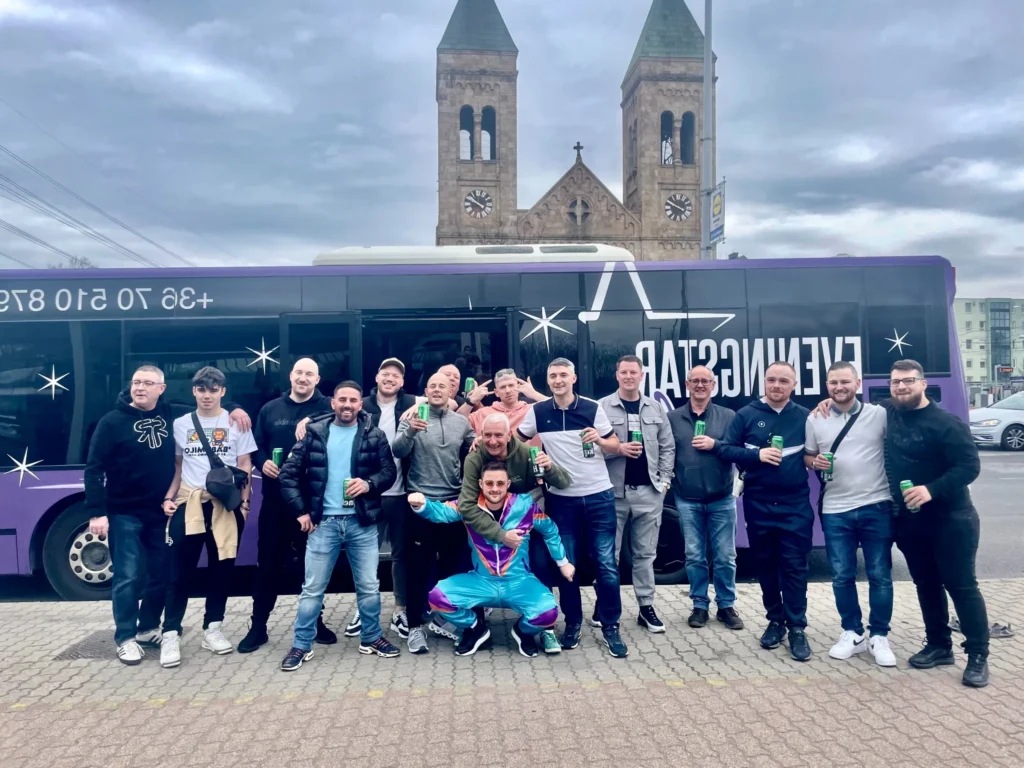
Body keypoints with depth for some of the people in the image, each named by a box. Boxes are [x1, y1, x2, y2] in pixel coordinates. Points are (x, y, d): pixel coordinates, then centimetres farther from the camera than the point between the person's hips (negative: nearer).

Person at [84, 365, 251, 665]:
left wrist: (233, 409, -5)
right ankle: (125, 638, 13)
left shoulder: (173, 415, 3)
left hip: (161, 513, 4)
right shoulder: (113, 422, -7)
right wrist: (96, 512, -16)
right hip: (125, 514, -4)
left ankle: (148, 629, 29)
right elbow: (94, 469, -9)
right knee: (128, 577, -2)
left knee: (160, 575, 11)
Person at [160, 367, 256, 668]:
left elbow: (245, 467, 3)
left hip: (226, 504, 0)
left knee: (221, 568, 7)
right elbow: (177, 468, 12)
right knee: (180, 570, -2)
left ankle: (212, 628, 19)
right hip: (188, 502, 1)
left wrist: (244, 502, -5)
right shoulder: (180, 425, 8)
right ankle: (171, 634, 4)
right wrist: (168, 498, 0)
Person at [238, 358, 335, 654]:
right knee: (269, 563, 8)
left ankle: (316, 622, 25)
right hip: (275, 498, 2)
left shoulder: (327, 408, -1)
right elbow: (257, 446, 12)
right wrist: (263, 463, -7)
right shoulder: (270, 409, 9)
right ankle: (258, 625, 20)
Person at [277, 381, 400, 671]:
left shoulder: (373, 435, 2)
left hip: (362, 522, 1)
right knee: (312, 588, 6)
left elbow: (389, 470, 2)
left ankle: (371, 638, 27)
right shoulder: (315, 433, 1)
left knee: (369, 586, 10)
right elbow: (289, 473, 2)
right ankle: (302, 645, 20)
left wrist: (369, 484, -17)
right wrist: (301, 510, -3)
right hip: (324, 522, 0)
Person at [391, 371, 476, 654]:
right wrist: (410, 431, -33)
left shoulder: (462, 422, 6)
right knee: (418, 565, 1)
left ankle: (444, 619, 27)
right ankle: (415, 625, 11)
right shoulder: (412, 417, -3)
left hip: (453, 502, 4)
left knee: (452, 563, 12)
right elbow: (397, 451, -14)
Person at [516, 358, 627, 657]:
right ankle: (573, 622, 23)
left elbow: (615, 446, 2)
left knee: (606, 563, 1)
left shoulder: (593, 408, -3)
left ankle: (610, 626, 12)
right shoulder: (538, 411, 0)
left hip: (599, 496, -1)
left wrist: (599, 439, -18)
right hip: (561, 499, 1)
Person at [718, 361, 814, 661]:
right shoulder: (746, 415, 1)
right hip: (758, 505, 1)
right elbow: (726, 450, -2)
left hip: (795, 505, -1)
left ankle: (796, 627, 10)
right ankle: (775, 620, 25)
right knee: (766, 565, 11)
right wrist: (757, 454, -17)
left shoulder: (805, 417, 3)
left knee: (794, 566, 0)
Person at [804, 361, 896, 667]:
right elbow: (807, 456, 14)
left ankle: (879, 637, 19)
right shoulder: (815, 419, 5)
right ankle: (852, 633, 23)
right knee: (842, 576, 8)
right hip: (835, 510, 2)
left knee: (880, 575, 5)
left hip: (876, 506, -2)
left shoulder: (879, 414, -1)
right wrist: (815, 462, -8)